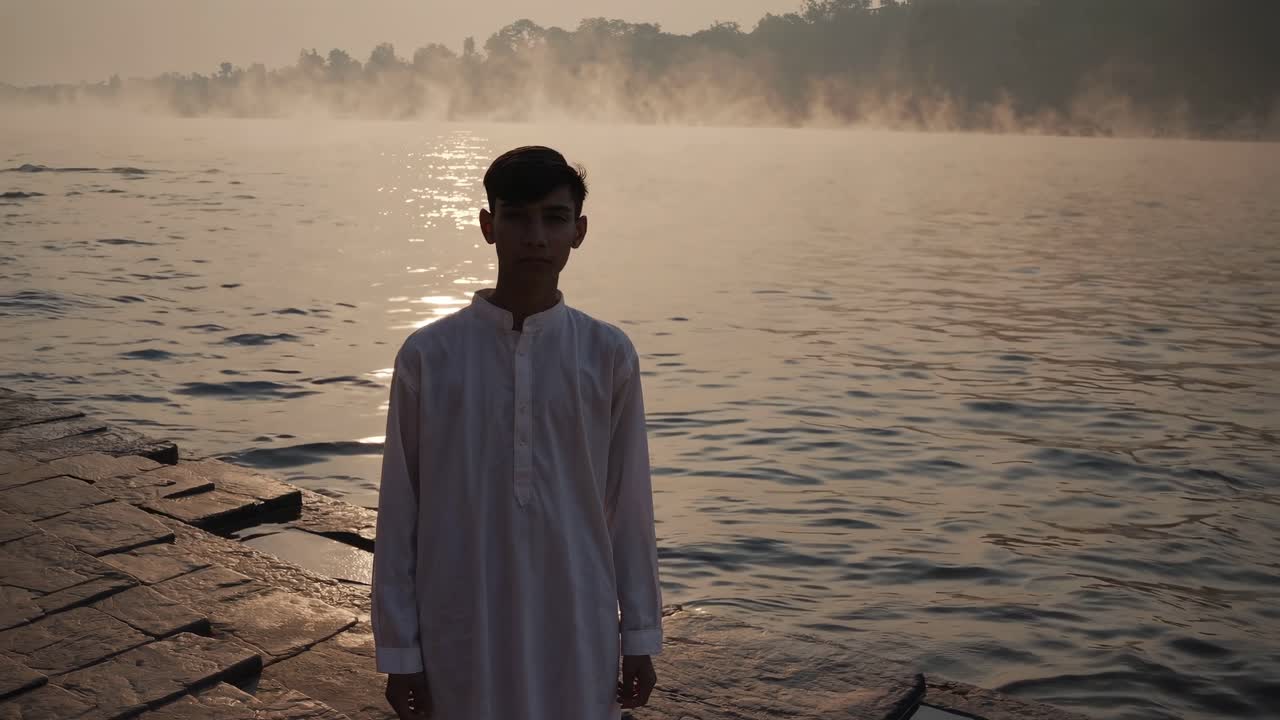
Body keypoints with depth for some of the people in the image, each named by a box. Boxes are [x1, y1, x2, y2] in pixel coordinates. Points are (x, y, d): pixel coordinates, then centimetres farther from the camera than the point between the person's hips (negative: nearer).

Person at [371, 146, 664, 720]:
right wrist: (399, 647, 0)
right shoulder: (429, 355, -7)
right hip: (464, 630, -1)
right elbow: (400, 511, -2)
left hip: (577, 629, 1)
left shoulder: (608, 355, -3)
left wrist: (641, 633, 5)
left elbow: (628, 504, 3)